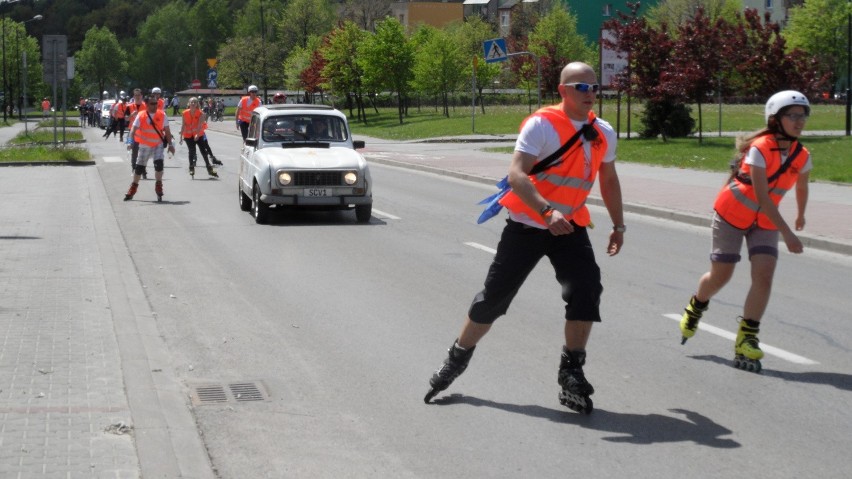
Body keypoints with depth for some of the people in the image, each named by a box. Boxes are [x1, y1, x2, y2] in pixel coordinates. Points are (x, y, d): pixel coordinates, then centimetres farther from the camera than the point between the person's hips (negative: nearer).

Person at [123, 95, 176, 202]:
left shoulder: (162, 115, -8)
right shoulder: (141, 116, -13)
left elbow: (167, 131, 0)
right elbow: (133, 130, -20)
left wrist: (170, 144, 1)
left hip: (158, 144, 0)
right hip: (144, 145, 0)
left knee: (159, 163, -20)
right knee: (139, 167, 7)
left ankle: (158, 187, 1)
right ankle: (132, 190, 25)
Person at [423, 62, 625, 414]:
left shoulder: (604, 133, 4)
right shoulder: (541, 124, -16)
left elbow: (609, 180, 19)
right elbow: (516, 175, -26)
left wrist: (618, 226, 16)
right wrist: (547, 211, -38)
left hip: (570, 226, 4)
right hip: (526, 224, -4)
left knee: (586, 291, -16)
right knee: (494, 296, 3)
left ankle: (571, 374, -2)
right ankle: (456, 361, 24)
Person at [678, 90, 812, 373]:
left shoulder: (801, 156, -6)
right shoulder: (759, 149, -25)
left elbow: (801, 187, 17)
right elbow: (762, 197, -28)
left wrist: (801, 215, 33)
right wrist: (787, 233, -32)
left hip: (765, 222, 4)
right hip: (731, 214, -4)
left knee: (763, 276, -15)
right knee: (720, 276, 5)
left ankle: (746, 341, -10)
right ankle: (695, 308, 39)